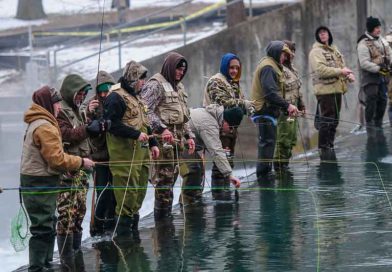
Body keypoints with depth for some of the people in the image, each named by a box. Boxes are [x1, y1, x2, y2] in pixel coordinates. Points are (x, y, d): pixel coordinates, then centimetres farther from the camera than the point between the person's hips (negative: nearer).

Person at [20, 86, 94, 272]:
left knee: (47, 225, 18)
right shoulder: (45, 127, -19)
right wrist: (80, 162, -8)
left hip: (33, 182, 10)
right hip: (41, 185, -10)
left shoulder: (37, 123, 14)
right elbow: (57, 160, -20)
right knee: (43, 228, -7)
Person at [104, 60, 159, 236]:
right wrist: (136, 134, -23)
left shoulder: (136, 97, 21)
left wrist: (152, 143, 21)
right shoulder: (116, 98, -12)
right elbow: (113, 124, -21)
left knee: (140, 190, 14)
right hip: (125, 154, -10)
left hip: (141, 152, 10)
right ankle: (124, 231, -7)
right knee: (128, 191, -12)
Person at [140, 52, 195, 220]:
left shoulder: (179, 86, 22)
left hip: (177, 138, 9)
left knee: (173, 174, 10)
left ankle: (166, 216, 15)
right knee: (164, 176, -11)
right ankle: (162, 215, -9)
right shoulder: (155, 84, -7)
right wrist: (162, 129, -25)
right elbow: (146, 111, -18)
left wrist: (189, 136, 22)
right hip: (163, 137, -9)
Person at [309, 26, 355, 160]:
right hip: (325, 90, -8)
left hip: (336, 89, 8)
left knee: (334, 121, 13)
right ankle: (324, 149, 0)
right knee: (326, 121, -6)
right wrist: (340, 71, -20)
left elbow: (341, 66, 22)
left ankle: (330, 147, 21)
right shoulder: (316, 52, -8)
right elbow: (321, 70, -20)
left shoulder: (334, 50, 19)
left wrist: (348, 74, 0)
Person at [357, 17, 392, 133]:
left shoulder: (382, 41, 13)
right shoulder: (363, 44, -13)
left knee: (382, 100, 11)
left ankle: (378, 124, 22)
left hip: (383, 76, 7)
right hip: (370, 77, -7)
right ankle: (369, 124, -3)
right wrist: (379, 68, -24)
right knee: (371, 101, -9)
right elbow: (364, 63, -19)